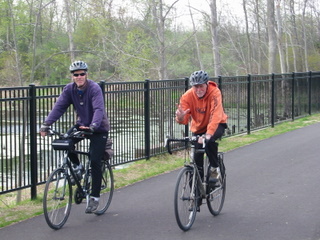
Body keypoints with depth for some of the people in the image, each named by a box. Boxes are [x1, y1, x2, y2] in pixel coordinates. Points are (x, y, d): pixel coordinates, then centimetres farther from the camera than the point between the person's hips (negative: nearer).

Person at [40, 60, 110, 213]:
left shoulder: (94, 88, -22)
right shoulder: (69, 89, -7)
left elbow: (99, 109, -34)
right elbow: (59, 107, -15)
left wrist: (93, 126, -52)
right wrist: (46, 124, -28)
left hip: (98, 128, -5)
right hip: (82, 125, 5)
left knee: (95, 161, -12)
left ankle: (95, 197, -1)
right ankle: (77, 166, 5)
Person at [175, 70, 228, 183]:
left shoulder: (214, 92, -28)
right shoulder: (187, 96, -21)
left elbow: (216, 115, -39)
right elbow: (184, 120, -25)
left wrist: (208, 134, -53)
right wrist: (180, 117, -51)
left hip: (217, 124, -3)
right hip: (198, 127, 3)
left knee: (210, 141, -34)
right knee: (197, 158, -3)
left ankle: (215, 168, -10)